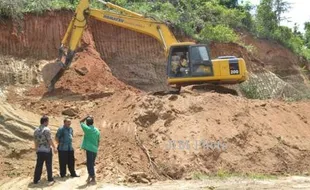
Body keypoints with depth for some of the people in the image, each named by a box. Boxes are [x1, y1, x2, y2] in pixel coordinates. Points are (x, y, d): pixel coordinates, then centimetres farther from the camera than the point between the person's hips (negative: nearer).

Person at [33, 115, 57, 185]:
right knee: (48, 165, 3)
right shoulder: (46, 129, -12)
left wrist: (36, 149, 23)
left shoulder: (36, 130, 8)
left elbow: (35, 141, 13)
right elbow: (50, 140, -13)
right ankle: (50, 179, 7)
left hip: (39, 150, 6)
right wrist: (54, 148, -6)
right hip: (47, 150, -6)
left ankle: (36, 180, 11)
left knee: (38, 165, 9)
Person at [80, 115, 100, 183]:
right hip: (95, 149, 7)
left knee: (89, 163, -3)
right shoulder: (97, 130, 9)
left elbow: (81, 122, 4)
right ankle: (92, 177, 21)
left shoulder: (87, 129, -10)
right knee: (91, 163, 16)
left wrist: (87, 117, 6)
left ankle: (92, 177, -4)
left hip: (89, 149, -7)